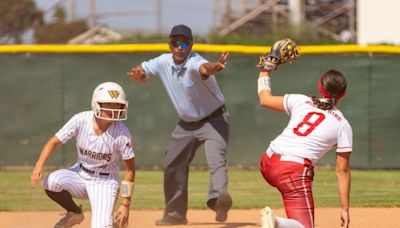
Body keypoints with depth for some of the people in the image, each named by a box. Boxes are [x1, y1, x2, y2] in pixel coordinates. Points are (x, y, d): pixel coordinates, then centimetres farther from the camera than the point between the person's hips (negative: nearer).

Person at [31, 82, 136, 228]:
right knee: (52, 181, -29)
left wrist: (125, 205, -13)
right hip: (80, 176, 3)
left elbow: (130, 169, -11)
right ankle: (74, 214, 0)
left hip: (105, 182, -3)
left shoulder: (122, 133, -19)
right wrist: (39, 165, -32)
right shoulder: (81, 120, -16)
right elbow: (54, 142, -13)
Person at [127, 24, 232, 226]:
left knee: (216, 156, -32)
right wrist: (137, 73, -21)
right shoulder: (163, 62, -6)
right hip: (186, 123, 8)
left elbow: (204, 68, -51)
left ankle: (219, 198, -55)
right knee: (171, 164, 13)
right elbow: (141, 72, 5)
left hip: (213, 119, -8)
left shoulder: (194, 62, -28)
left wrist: (214, 67, -76)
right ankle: (175, 214, 30)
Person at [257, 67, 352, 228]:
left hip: (267, 163, 5)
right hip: (295, 172, -5)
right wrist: (345, 209, 7)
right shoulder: (343, 126, 3)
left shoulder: (301, 101, 9)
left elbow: (265, 100, 22)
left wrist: (264, 73, 39)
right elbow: (342, 171, 3)